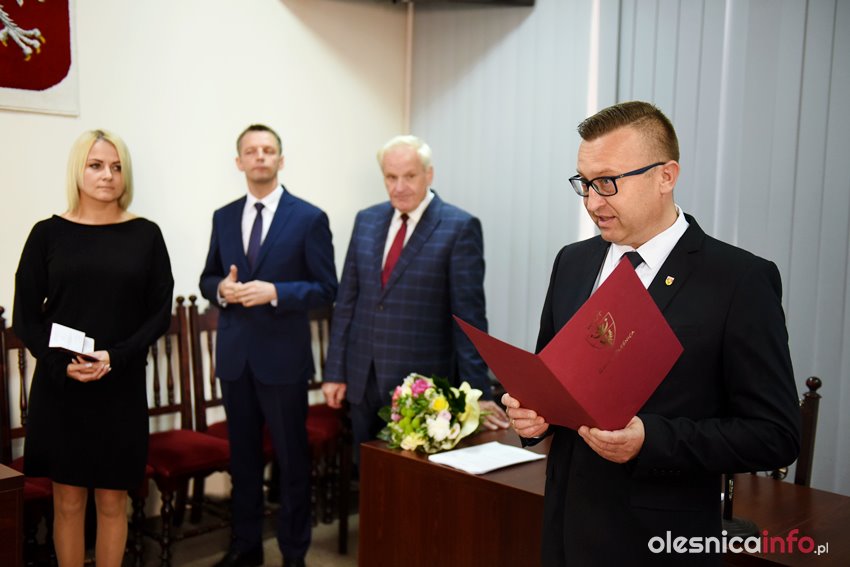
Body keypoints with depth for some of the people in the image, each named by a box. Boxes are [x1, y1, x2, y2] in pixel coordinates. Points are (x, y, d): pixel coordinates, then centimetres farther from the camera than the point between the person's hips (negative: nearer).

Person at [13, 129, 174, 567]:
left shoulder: (145, 235, 2)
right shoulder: (48, 233, 2)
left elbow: (160, 313, 1)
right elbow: (25, 317, 2)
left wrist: (115, 358, -13)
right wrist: (62, 365, -15)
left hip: (122, 388, 0)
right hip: (59, 387, 0)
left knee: (112, 502, 8)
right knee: (68, 502, 8)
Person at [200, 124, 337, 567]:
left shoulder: (309, 218, -5)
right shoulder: (224, 217, 9)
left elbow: (326, 289, -7)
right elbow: (207, 279, 14)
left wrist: (274, 292, -21)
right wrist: (221, 288, -9)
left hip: (282, 356, -4)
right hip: (234, 355, 4)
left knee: (291, 458, 6)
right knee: (242, 455, 15)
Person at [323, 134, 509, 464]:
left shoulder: (459, 227, -8)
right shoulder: (366, 221, 7)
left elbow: (469, 315, -11)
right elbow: (347, 300, 10)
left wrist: (477, 391, -12)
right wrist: (335, 371, 7)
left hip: (423, 383, -5)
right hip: (363, 380, 5)